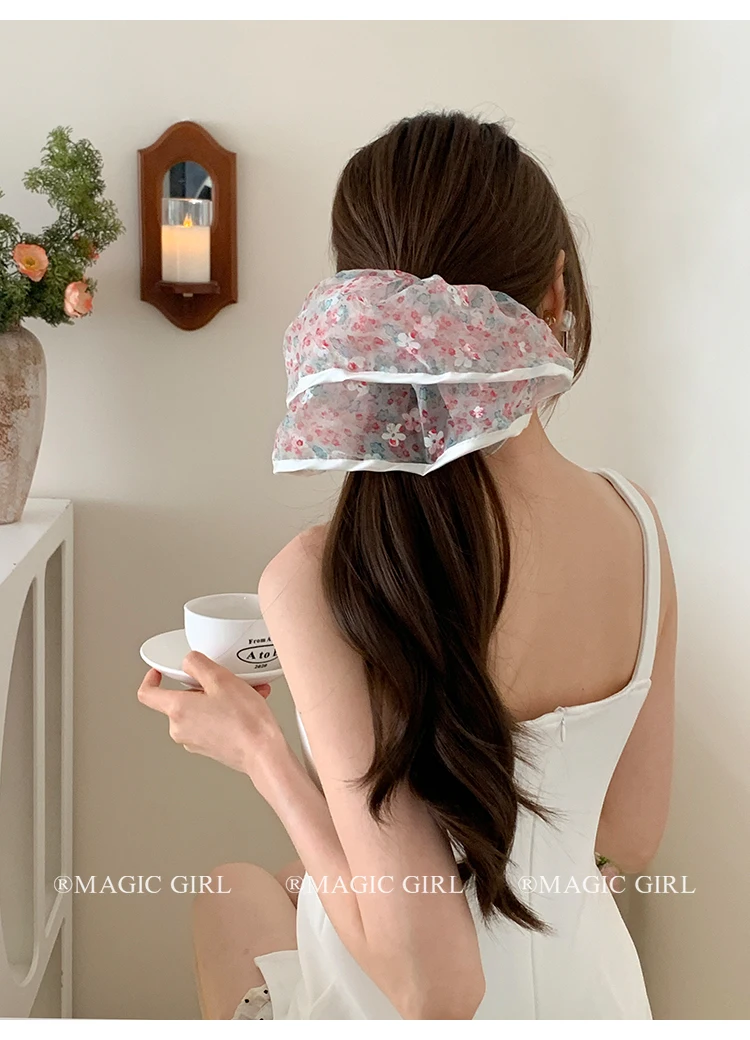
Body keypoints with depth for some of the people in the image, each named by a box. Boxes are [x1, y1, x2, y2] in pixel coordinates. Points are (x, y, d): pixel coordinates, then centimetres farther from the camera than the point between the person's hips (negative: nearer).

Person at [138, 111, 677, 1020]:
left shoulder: (321, 580, -32)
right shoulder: (637, 524, -13)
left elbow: (432, 984, -28)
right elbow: (632, 836, -1)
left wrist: (256, 747, -19)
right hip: (590, 977, 5)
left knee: (233, 895, 29)